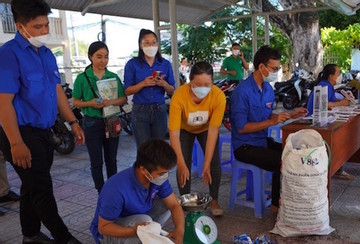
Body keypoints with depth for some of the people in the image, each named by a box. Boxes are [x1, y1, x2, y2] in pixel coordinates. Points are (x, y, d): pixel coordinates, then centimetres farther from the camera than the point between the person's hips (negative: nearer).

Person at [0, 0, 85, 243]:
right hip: (23, 133, -7)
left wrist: (73, 122, 11)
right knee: (42, 189, 1)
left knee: (34, 187, 17)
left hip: (44, 131, 8)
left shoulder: (47, 53, 9)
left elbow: (57, 91, 15)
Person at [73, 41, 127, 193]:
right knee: (96, 162, 6)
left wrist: (111, 102, -17)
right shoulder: (82, 78, -4)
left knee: (111, 160, 13)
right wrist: (90, 103, -19)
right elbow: (75, 101, -1)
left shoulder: (113, 77, 4)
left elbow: (123, 98, 3)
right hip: (92, 122, -2)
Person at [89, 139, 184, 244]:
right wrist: (134, 231, -42)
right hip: (108, 233, -6)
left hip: (136, 218, 7)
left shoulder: (157, 177, -18)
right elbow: (103, 227, -25)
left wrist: (179, 229, -30)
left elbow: (175, 205, -9)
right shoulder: (117, 189, -37)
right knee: (145, 220, -33)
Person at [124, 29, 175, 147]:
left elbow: (172, 91, 7)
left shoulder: (165, 64, 6)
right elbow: (127, 91, -2)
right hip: (140, 111, -2)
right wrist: (143, 84, -17)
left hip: (160, 110, 2)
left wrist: (164, 84, -14)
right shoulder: (132, 64, 1)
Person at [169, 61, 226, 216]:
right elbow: (174, 133, -37)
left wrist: (206, 164, -33)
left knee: (214, 163, -11)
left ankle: (214, 200, 12)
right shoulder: (179, 96, -38)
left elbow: (213, 130, -31)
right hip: (185, 130, -1)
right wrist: (181, 164, -43)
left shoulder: (218, 96, -35)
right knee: (185, 165, -11)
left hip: (206, 129, 1)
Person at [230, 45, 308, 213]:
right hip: (245, 147, -8)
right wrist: (271, 122, -22)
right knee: (282, 162, -22)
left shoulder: (268, 88, 7)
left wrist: (290, 115, 4)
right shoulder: (243, 91, -19)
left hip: (263, 141, 8)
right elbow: (241, 128, -21)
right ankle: (277, 205, -1)